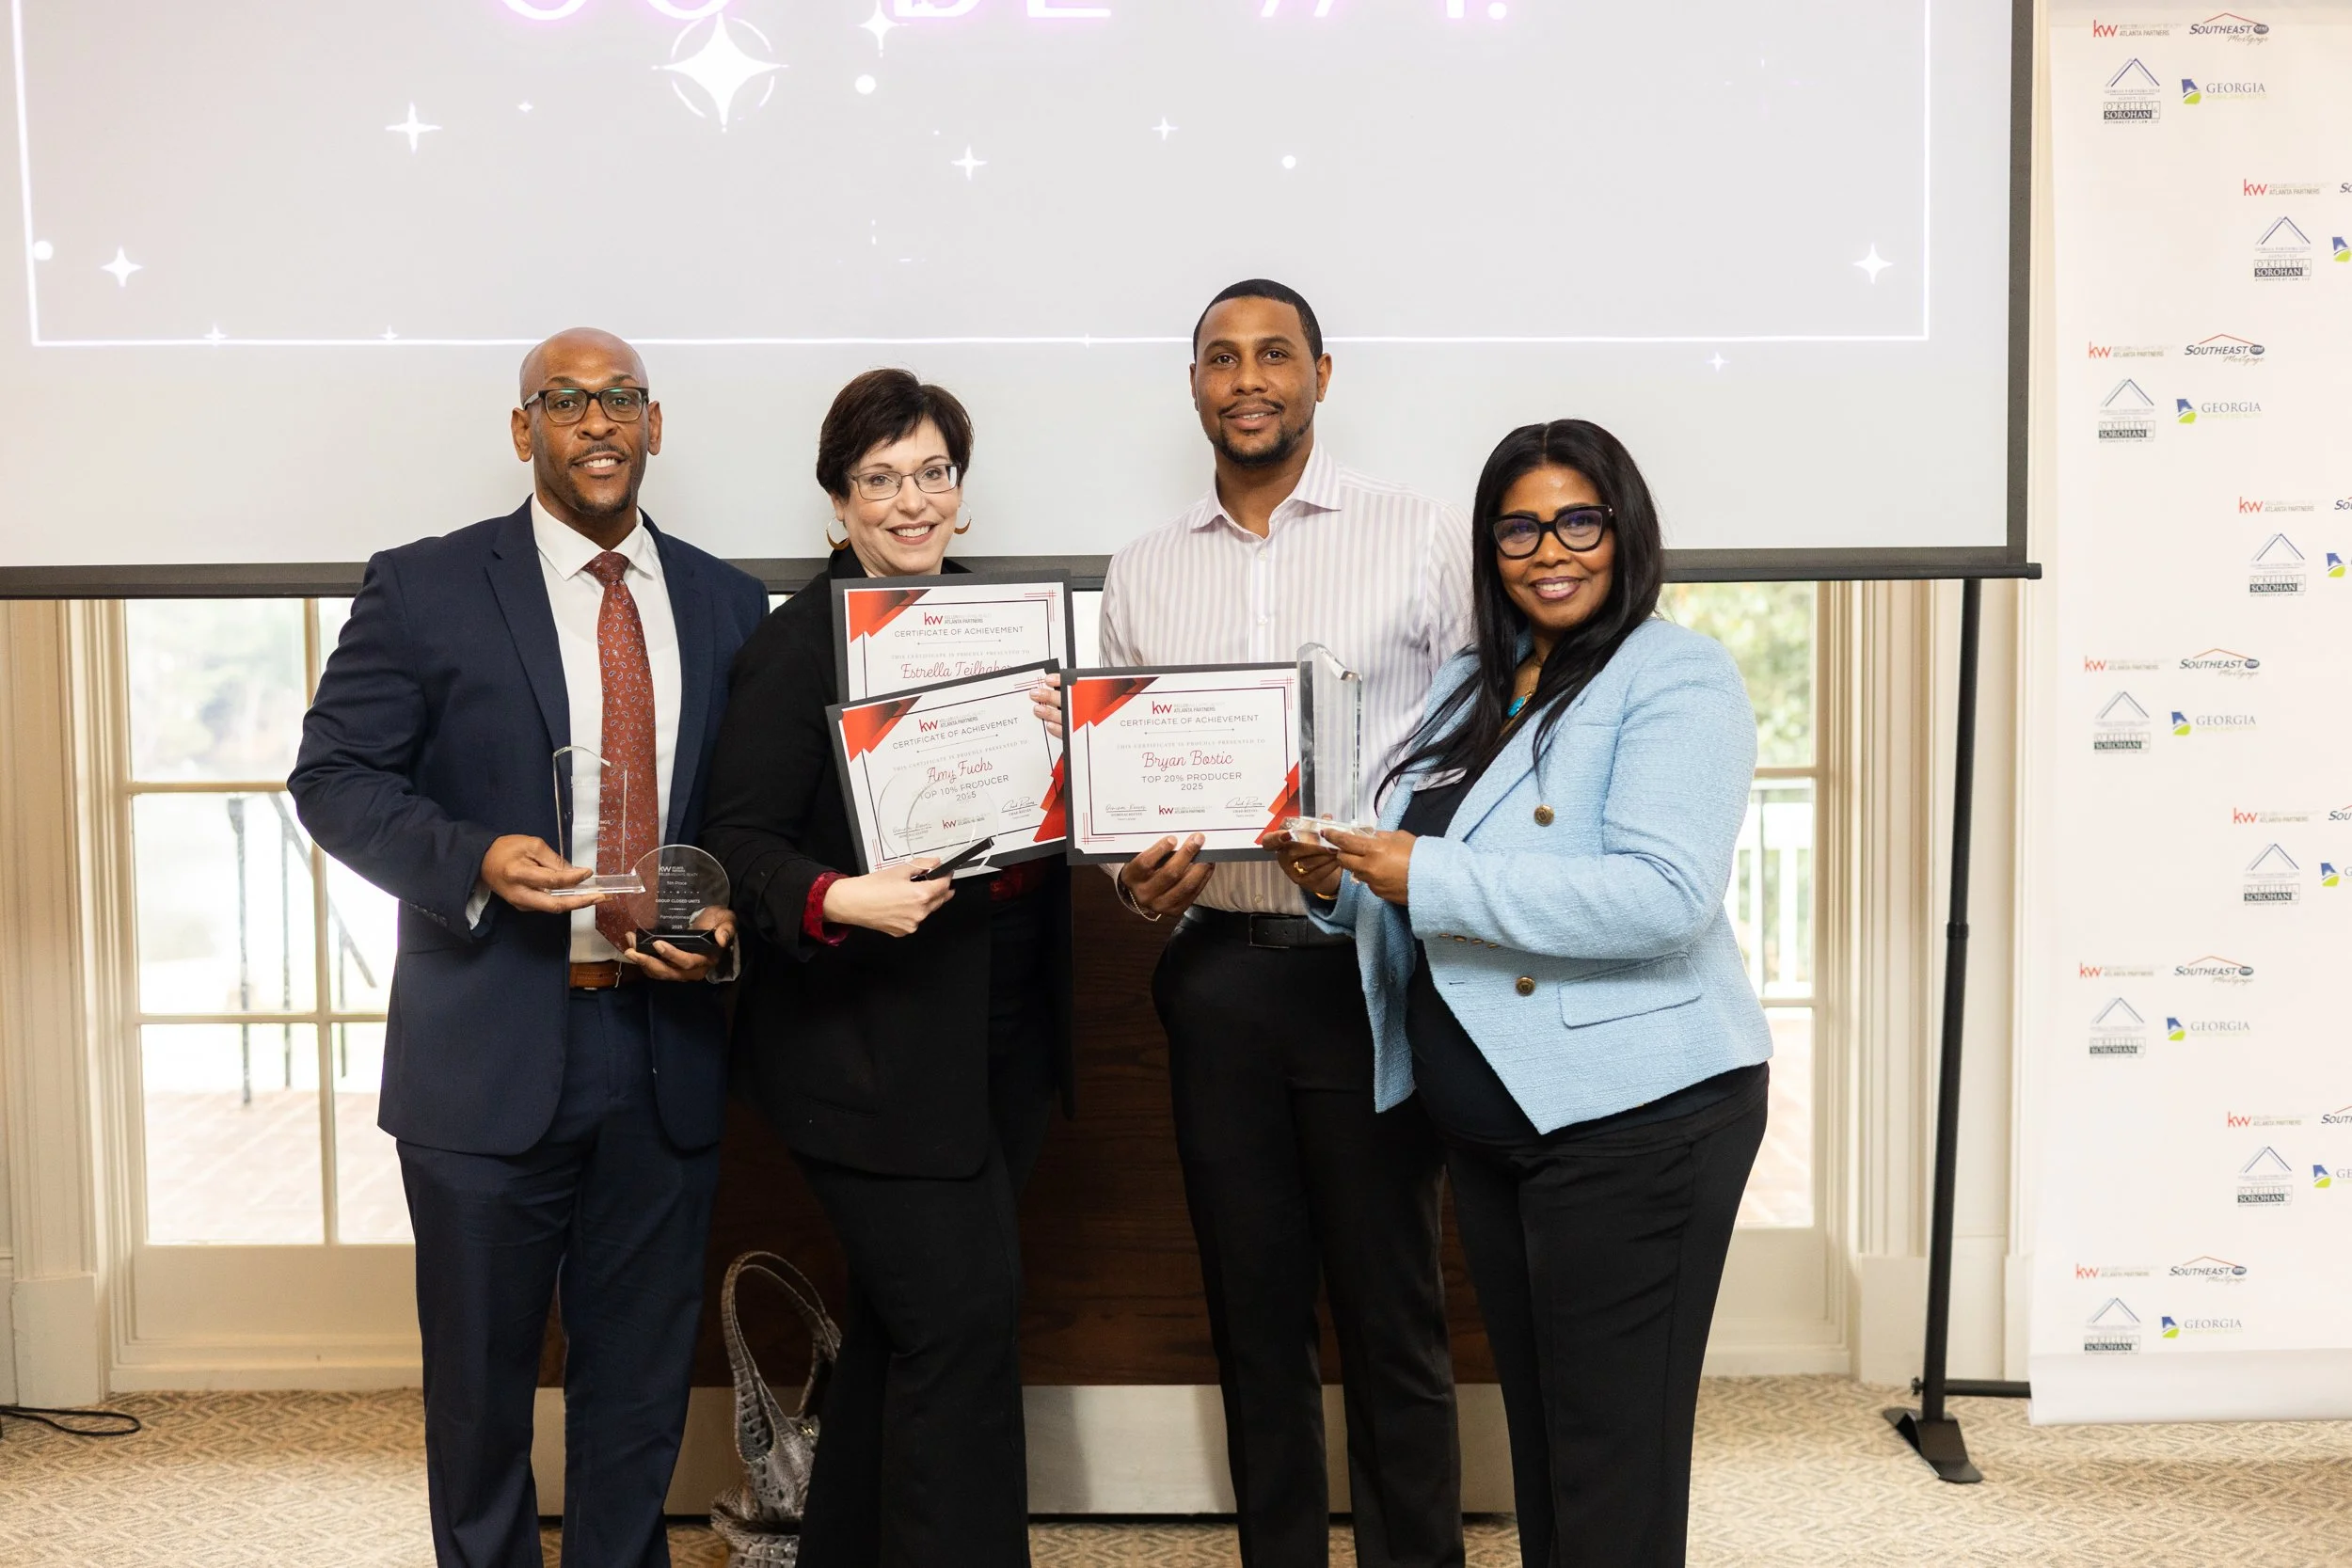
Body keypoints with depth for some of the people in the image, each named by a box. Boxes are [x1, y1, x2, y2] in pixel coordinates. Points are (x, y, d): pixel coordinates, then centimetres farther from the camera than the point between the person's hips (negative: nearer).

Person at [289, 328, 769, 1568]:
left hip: (665, 1052, 3)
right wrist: (474, 861, -20)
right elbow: (334, 776, -3)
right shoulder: (424, 589, -2)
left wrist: (728, 923, -7)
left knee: (642, 1385, 14)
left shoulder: (725, 605, 8)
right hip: (489, 1053, -2)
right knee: (480, 1383, 12)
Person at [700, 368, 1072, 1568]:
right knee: (963, 1314, -7)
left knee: (901, 1319, 17)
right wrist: (836, 900, -30)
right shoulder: (800, 643, -9)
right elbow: (739, 839, -12)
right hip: (872, 1046, -7)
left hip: (999, 1033, 7)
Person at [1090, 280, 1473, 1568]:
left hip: (1373, 962, -3)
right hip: (1217, 969, 3)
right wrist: (1133, 875, -6)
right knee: (1252, 1308, 13)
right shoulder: (1142, 572, 12)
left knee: (1391, 1312, 5)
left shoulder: (1427, 541, 1)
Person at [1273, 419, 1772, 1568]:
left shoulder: (1676, 677, -9)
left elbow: (1666, 894, -23)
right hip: (1492, 1118, 8)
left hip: (1634, 1115, -7)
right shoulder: (1468, 686, 15)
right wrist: (1346, 883, -1)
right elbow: (1424, 869, 21)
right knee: (1536, 1432, 18)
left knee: (1614, 1458, 1)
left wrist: (1430, 879, -23)